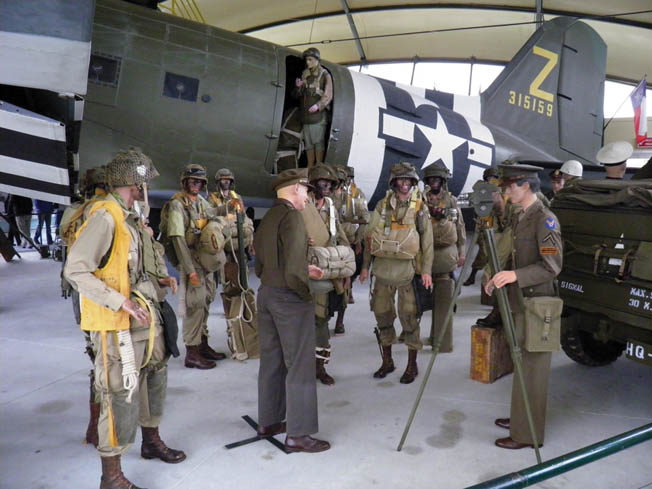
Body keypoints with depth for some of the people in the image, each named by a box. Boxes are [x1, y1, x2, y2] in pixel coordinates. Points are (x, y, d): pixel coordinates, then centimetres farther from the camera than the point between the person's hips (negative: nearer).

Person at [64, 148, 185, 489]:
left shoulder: (127, 217, 11)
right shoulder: (104, 216, -16)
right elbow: (75, 270, -21)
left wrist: (155, 282, 14)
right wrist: (121, 302, -25)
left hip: (143, 318, 10)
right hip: (116, 324, -10)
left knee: (154, 377, 21)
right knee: (121, 395, -3)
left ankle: (151, 441, 42)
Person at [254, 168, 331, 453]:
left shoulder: (266, 219, 9)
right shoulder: (292, 217, -16)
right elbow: (293, 271, -24)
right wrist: (306, 293, -8)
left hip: (266, 293, 9)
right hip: (289, 298, -9)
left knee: (271, 360, 18)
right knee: (300, 365, 1)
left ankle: (268, 422, 31)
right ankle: (297, 434, 10)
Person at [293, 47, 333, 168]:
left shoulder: (324, 75, -1)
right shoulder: (305, 75, 15)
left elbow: (328, 96, -8)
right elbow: (297, 95, 18)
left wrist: (318, 105, -24)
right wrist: (298, 87, -4)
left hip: (318, 114, -6)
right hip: (305, 115, 6)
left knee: (318, 142, -6)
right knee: (308, 142, 9)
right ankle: (310, 168, 15)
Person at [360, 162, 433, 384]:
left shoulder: (419, 207, 1)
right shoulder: (382, 206, 8)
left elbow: (427, 241, 0)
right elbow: (370, 236, 11)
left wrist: (426, 270, -6)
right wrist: (365, 266, 8)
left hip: (407, 268, -3)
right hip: (383, 267, 3)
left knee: (409, 316, 0)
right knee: (382, 313, 10)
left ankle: (412, 365, 15)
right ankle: (387, 361, 26)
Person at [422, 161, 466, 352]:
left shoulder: (452, 201, 9)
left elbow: (460, 227, 13)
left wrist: (462, 251, 9)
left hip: (447, 254, 0)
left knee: (443, 299, -2)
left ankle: (442, 340, 3)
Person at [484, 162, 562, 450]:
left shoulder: (545, 219, -14)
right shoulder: (519, 217, 12)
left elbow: (552, 266, -20)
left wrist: (516, 275, -28)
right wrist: (499, 277, 5)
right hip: (519, 301, 8)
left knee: (531, 368, -1)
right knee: (520, 364, 17)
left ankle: (527, 434, 10)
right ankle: (519, 418, 30)